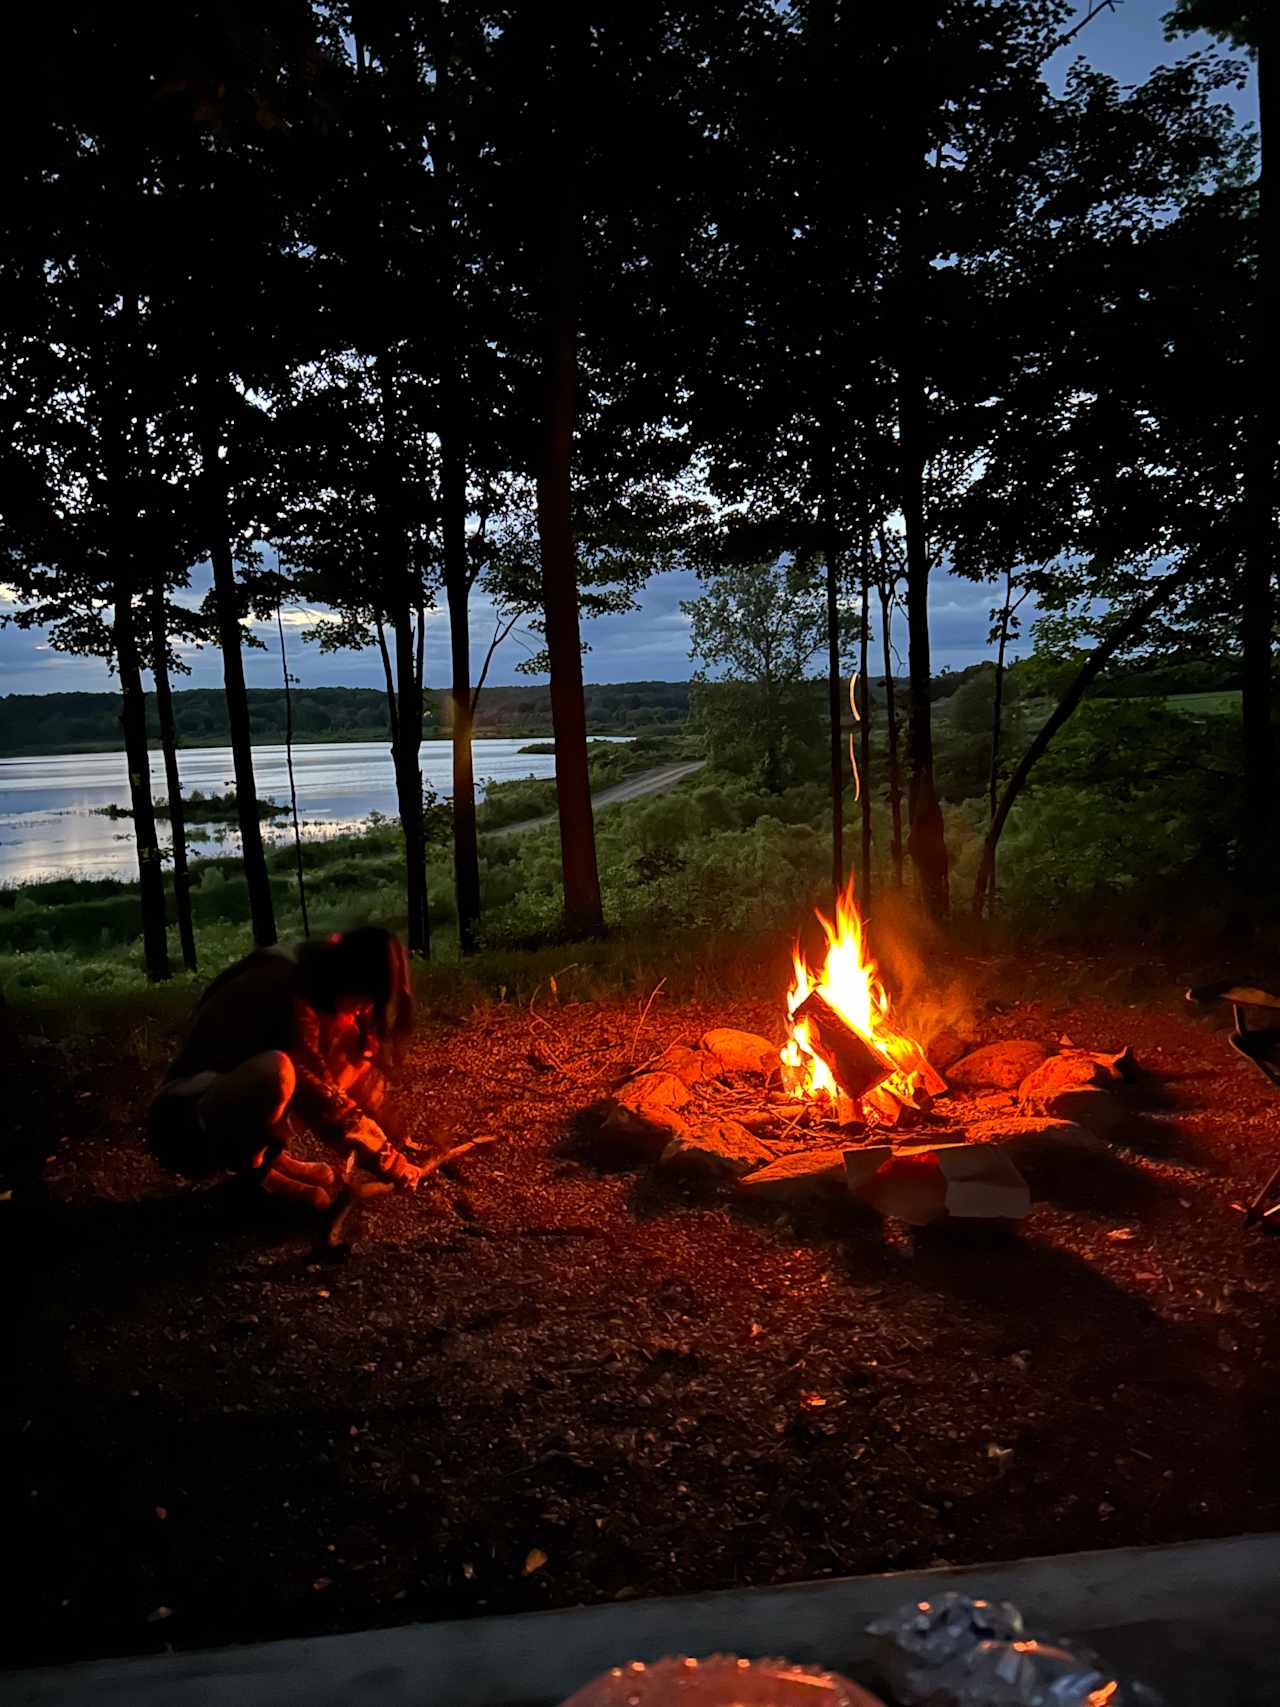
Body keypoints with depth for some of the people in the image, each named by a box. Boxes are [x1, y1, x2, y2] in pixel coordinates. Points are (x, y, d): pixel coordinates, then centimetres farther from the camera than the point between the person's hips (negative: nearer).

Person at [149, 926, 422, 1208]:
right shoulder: (290, 997, -29)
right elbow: (320, 1099, -27)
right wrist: (390, 1162, -21)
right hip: (187, 1121, -9)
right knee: (275, 1071, -40)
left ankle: (269, 1156, -1)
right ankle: (254, 1167, -11)